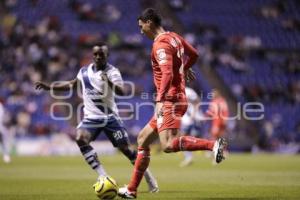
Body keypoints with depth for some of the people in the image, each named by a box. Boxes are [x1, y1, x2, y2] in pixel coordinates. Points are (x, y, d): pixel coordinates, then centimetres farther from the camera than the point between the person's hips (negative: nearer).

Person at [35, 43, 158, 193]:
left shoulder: (112, 72, -10)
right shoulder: (84, 71, 5)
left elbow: (121, 92, -27)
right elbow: (72, 84, 24)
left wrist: (110, 82, -46)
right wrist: (49, 87, 20)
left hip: (110, 117, -3)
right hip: (91, 117, 3)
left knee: (125, 148, -5)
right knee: (80, 139, -25)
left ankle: (149, 179, 13)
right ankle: (102, 175, -23)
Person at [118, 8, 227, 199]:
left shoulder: (160, 44, -14)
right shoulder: (174, 37, 14)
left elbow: (167, 74, -27)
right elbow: (194, 54, 29)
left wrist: (160, 100, -33)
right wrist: (185, 68, 49)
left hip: (170, 101, -10)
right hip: (174, 100, 10)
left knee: (168, 145, -27)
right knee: (143, 139, 15)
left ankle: (213, 144, -29)